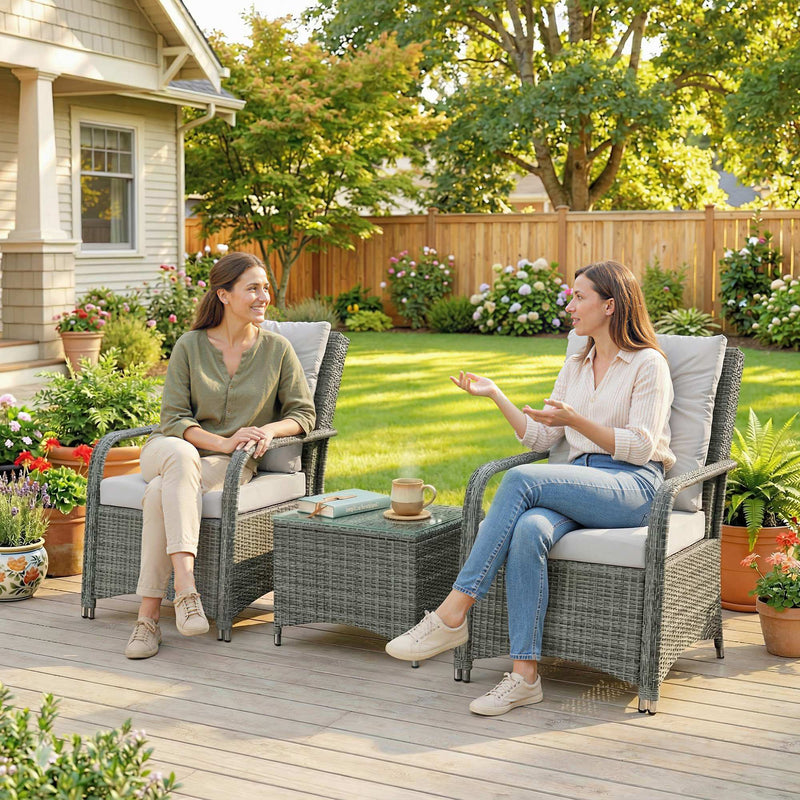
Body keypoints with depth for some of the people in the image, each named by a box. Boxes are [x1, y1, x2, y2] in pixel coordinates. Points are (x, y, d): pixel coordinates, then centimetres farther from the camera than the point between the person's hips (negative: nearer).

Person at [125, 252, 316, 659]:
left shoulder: (277, 350, 3)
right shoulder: (189, 346, 0)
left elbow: (303, 413, 7)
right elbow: (172, 418, -4)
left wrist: (270, 429, -16)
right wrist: (223, 442, -20)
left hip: (229, 465, 0)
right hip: (167, 451, 0)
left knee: (161, 494, -33)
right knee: (181, 455, -39)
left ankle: (148, 616, -35)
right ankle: (185, 586, -49)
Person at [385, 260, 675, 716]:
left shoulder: (649, 365, 2)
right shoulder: (576, 366, 23)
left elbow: (640, 447, -8)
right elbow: (540, 439, 21)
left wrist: (575, 420, -19)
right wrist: (496, 395, 10)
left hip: (634, 487, -5)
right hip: (579, 484, 5)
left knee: (522, 479, -30)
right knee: (528, 530, -31)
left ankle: (453, 614, -31)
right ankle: (525, 675, -35)